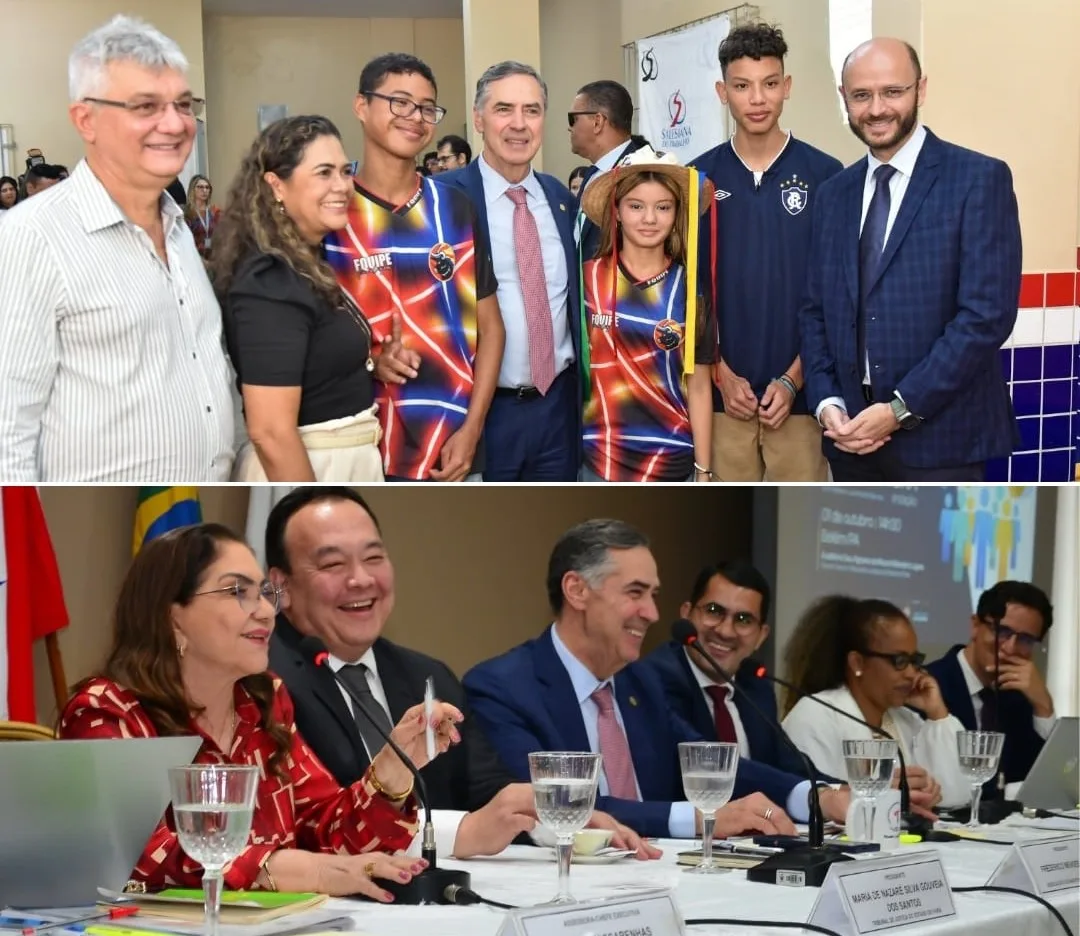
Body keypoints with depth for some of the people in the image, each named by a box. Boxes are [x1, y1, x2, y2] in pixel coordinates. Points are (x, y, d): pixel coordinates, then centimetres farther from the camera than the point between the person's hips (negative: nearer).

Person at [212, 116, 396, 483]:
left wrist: (372, 365, 6)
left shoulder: (308, 265, 7)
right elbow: (272, 432, -26)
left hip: (345, 461, 10)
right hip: (304, 470, -10)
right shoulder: (270, 284, -21)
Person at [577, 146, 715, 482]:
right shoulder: (587, 279, -2)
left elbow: (699, 387, 4)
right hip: (601, 463, -1)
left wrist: (704, 471, 1)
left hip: (674, 465, 1)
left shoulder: (690, 290, 1)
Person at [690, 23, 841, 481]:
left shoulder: (824, 175, -1)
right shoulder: (698, 178, 4)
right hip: (722, 391, 2)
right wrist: (720, 373, -4)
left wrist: (793, 379, -8)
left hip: (799, 392, -1)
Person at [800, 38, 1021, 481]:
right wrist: (827, 402, -2)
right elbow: (816, 310, 15)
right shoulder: (833, 193, 13)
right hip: (853, 434, 5)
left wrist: (900, 408, -15)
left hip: (940, 436, -5)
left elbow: (988, 313, -13)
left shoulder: (979, 179, -5)